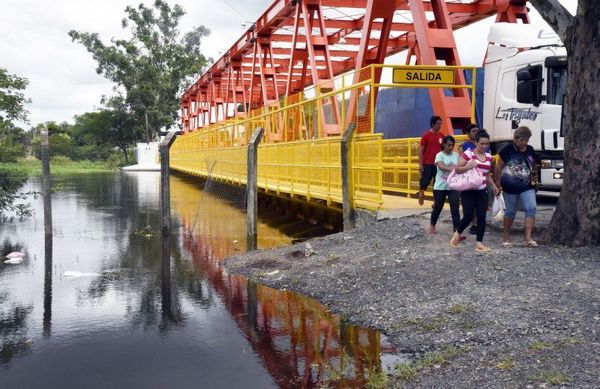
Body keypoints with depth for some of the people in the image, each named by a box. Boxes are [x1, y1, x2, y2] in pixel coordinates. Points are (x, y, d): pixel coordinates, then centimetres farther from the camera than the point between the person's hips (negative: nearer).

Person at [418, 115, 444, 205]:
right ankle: (421, 194, 26)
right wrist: (420, 164, -9)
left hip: (438, 163, 3)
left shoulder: (441, 136, 7)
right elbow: (421, 150, -4)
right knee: (424, 182, 2)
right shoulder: (426, 135, -4)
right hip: (427, 164, -3)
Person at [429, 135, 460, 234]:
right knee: (438, 207, 12)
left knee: (455, 208, -6)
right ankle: (432, 225, 37)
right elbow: (441, 166, -29)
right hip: (440, 187, -2)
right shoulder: (439, 155, -9)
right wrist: (451, 169, -46)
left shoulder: (456, 155, 4)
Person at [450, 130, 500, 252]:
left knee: (482, 217, -3)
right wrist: (467, 167, -26)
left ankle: (479, 243, 2)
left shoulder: (489, 156, 10)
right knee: (468, 216, -9)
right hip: (468, 191, -5)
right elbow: (457, 169, -8)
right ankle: (458, 233, 20)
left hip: (482, 191, 5)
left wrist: (494, 185, 10)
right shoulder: (468, 154, -9)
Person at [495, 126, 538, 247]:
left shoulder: (530, 150, 6)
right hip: (510, 188, -3)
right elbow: (499, 168, -5)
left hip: (527, 187, 3)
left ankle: (528, 237, -12)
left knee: (531, 208, -12)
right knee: (510, 211, 8)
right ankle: (506, 237, 24)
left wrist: (534, 175, 5)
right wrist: (498, 184, -8)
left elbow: (533, 166, 21)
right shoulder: (507, 151, -8)